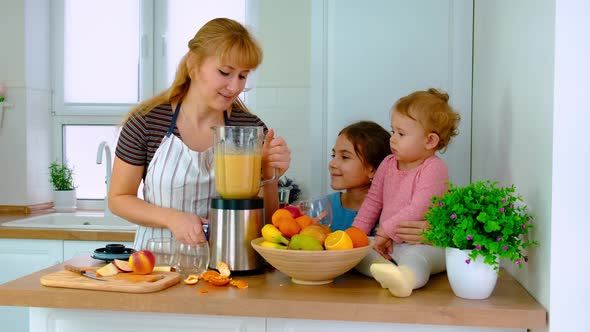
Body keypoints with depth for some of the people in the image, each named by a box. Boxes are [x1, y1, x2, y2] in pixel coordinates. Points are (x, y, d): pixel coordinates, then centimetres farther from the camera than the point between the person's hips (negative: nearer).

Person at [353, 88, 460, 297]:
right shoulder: (388, 164, 12)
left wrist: (384, 231, -19)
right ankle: (382, 267, -42)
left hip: (425, 243, -7)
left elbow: (418, 210, -20)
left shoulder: (434, 168, -10)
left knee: (415, 256, -40)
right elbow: (372, 202, 17)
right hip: (389, 243, 7)